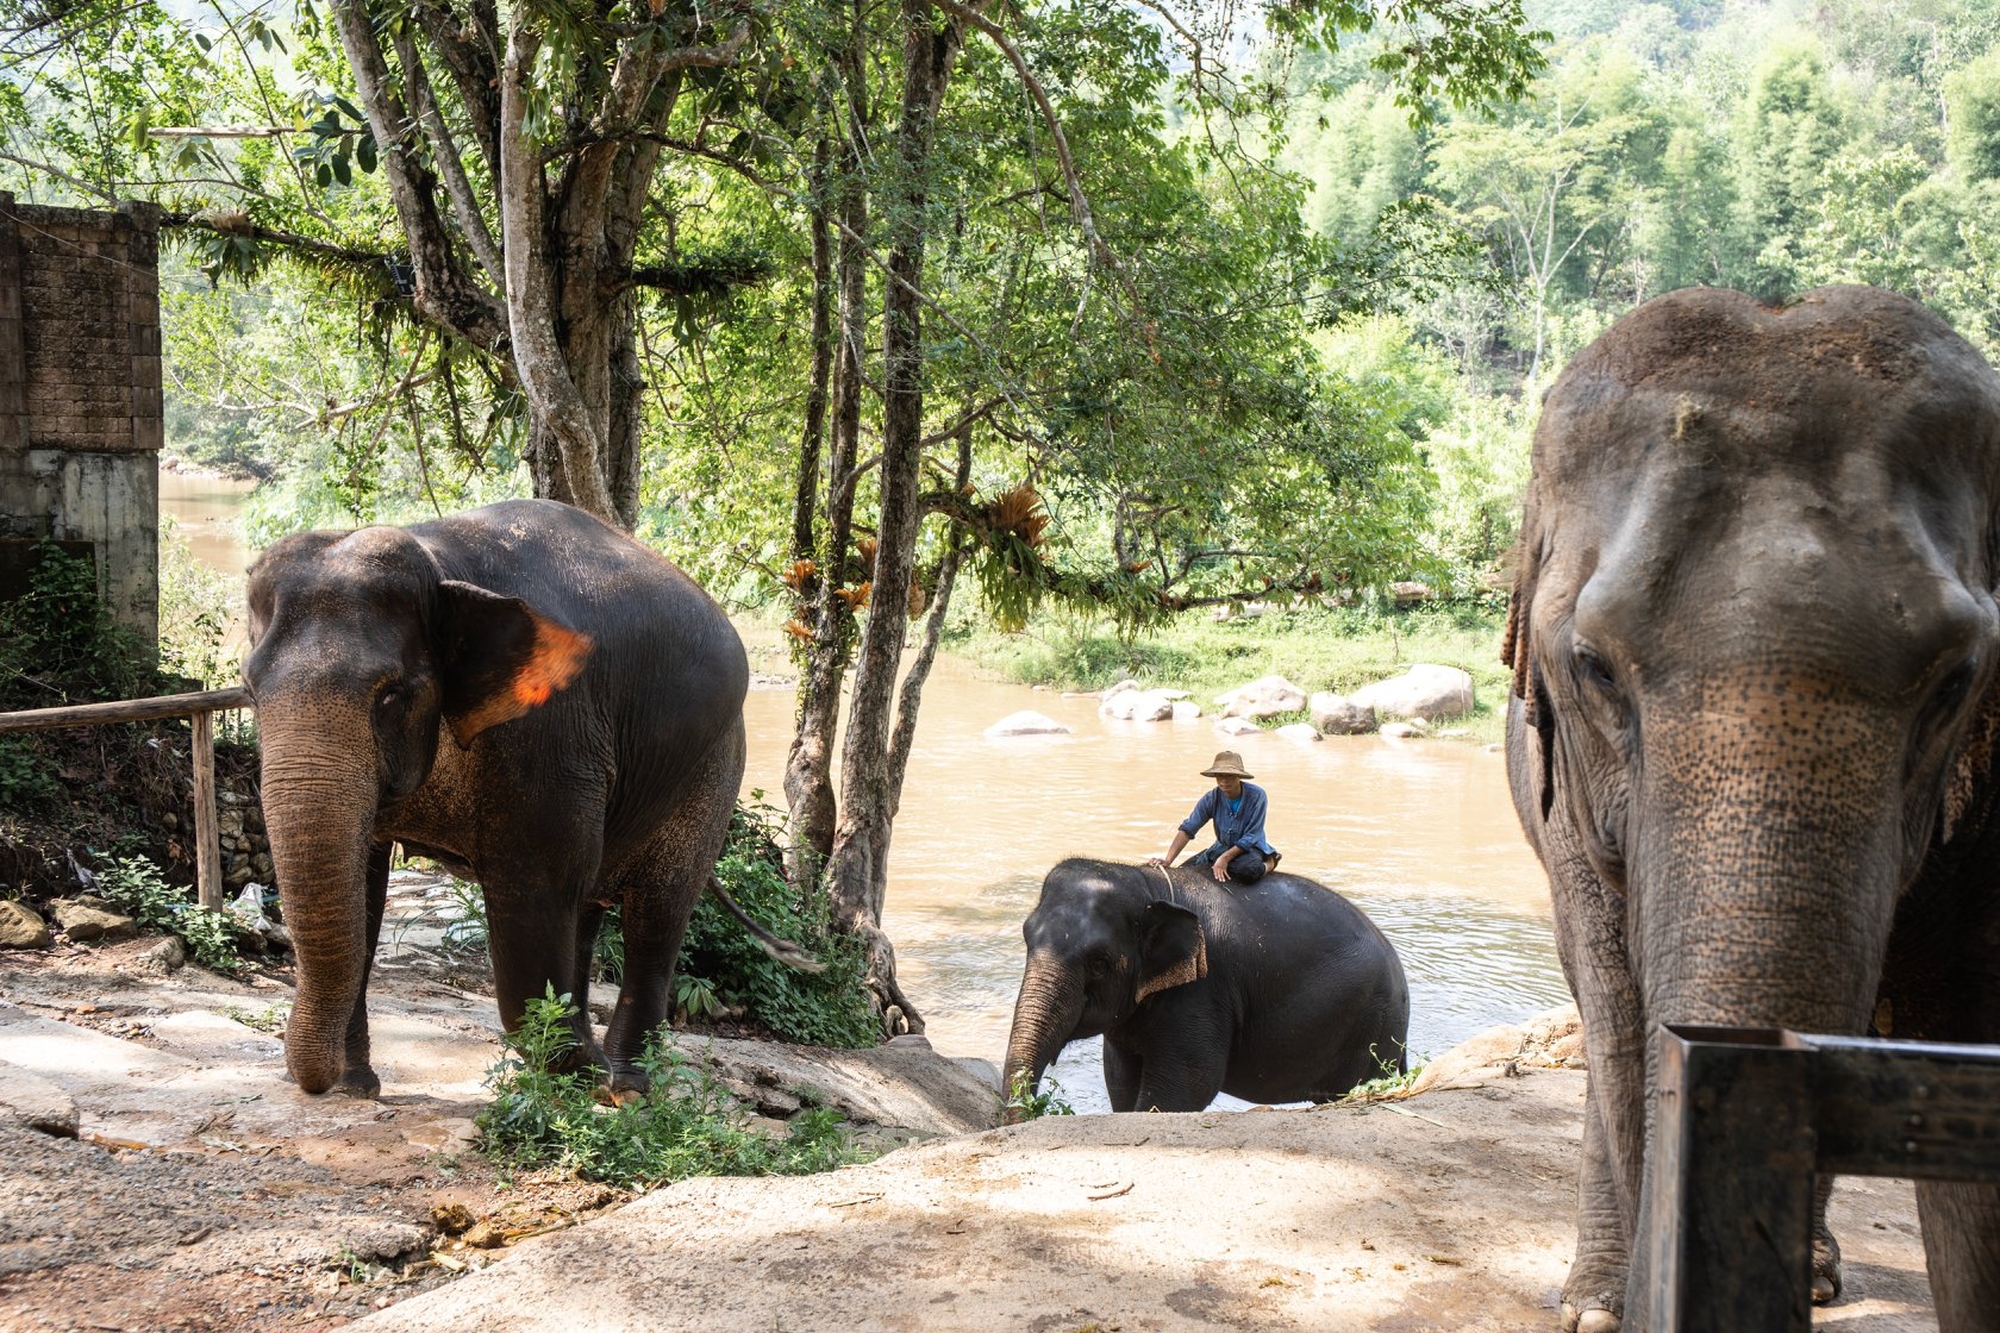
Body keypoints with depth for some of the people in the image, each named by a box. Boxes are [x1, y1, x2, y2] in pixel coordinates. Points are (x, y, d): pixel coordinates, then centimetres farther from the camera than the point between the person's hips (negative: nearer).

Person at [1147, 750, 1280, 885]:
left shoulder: (1256, 795, -21)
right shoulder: (1212, 798, -12)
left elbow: (1251, 837, -20)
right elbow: (1187, 829, -15)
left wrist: (1225, 858, -28)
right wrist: (1167, 860, -26)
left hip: (1251, 848, -6)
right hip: (1222, 847, 6)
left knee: (1247, 870, -40)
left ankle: (1266, 864, -2)